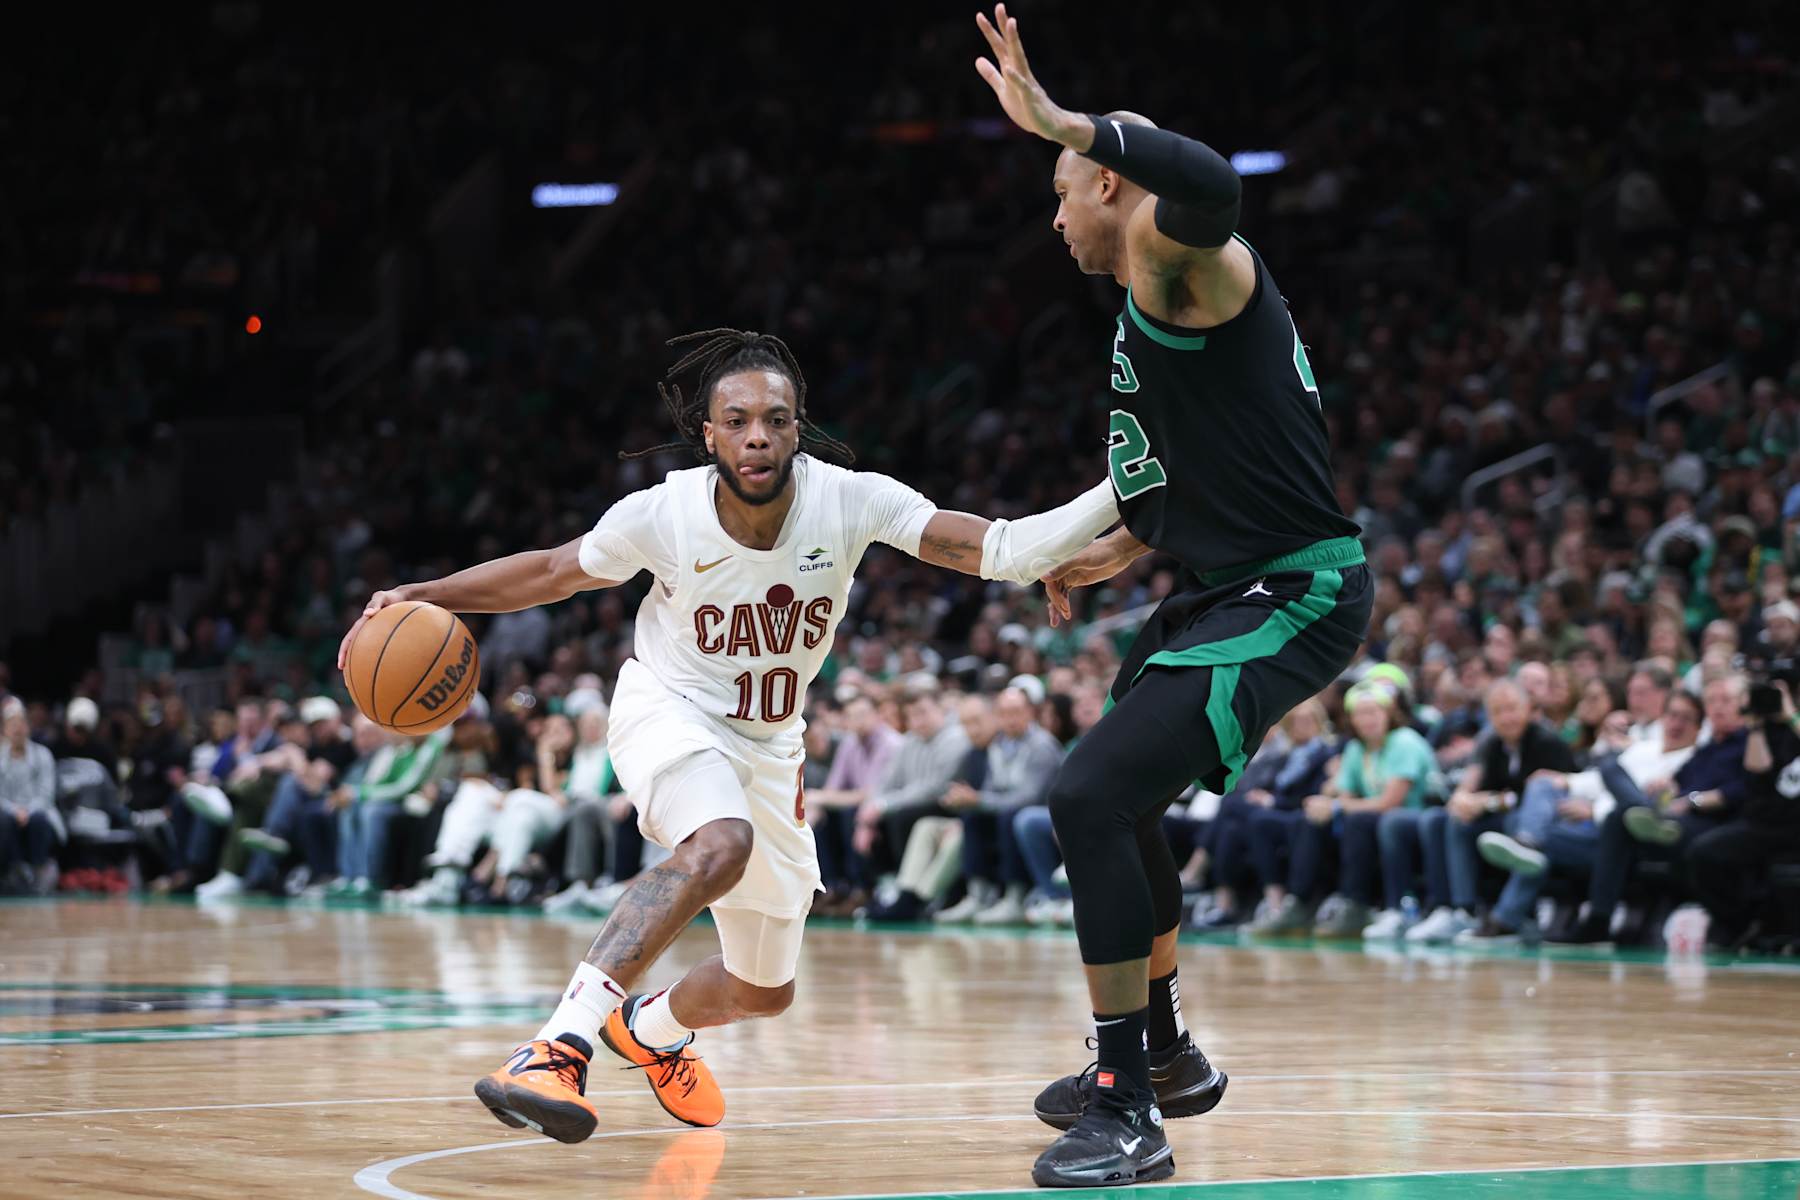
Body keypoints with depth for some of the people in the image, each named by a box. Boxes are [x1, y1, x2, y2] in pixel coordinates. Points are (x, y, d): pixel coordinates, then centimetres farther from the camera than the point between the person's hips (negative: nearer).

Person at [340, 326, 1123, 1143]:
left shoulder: (849, 501, -23)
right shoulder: (664, 513, -23)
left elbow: (1003, 551, -27)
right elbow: (552, 573, -6)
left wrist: (1121, 493, -40)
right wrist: (422, 597, -16)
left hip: (765, 742, 4)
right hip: (667, 710, -4)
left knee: (764, 991, 15)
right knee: (721, 845, -40)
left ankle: (652, 1028, 50)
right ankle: (559, 1044, -45)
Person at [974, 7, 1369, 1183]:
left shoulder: (1183, 267, -15)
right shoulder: (1150, 314, 17)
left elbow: (1211, 187, -41)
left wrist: (1058, 119, -39)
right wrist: (1123, 548, 29)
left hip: (1294, 597, -11)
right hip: (1233, 589, 11)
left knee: (1091, 794, -21)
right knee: (1114, 799, 26)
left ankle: (1130, 1112, -16)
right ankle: (1163, 1057, 43)